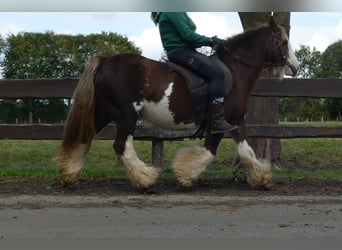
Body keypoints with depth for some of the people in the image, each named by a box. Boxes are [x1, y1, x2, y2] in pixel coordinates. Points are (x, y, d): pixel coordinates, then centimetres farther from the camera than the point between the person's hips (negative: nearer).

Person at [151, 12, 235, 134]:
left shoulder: (177, 13, 23)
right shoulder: (173, 12, -9)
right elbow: (187, 34, -16)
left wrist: (209, 41, 8)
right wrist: (209, 41, -9)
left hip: (186, 50, 11)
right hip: (180, 51, -11)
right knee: (217, 73, -23)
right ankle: (217, 121, -28)